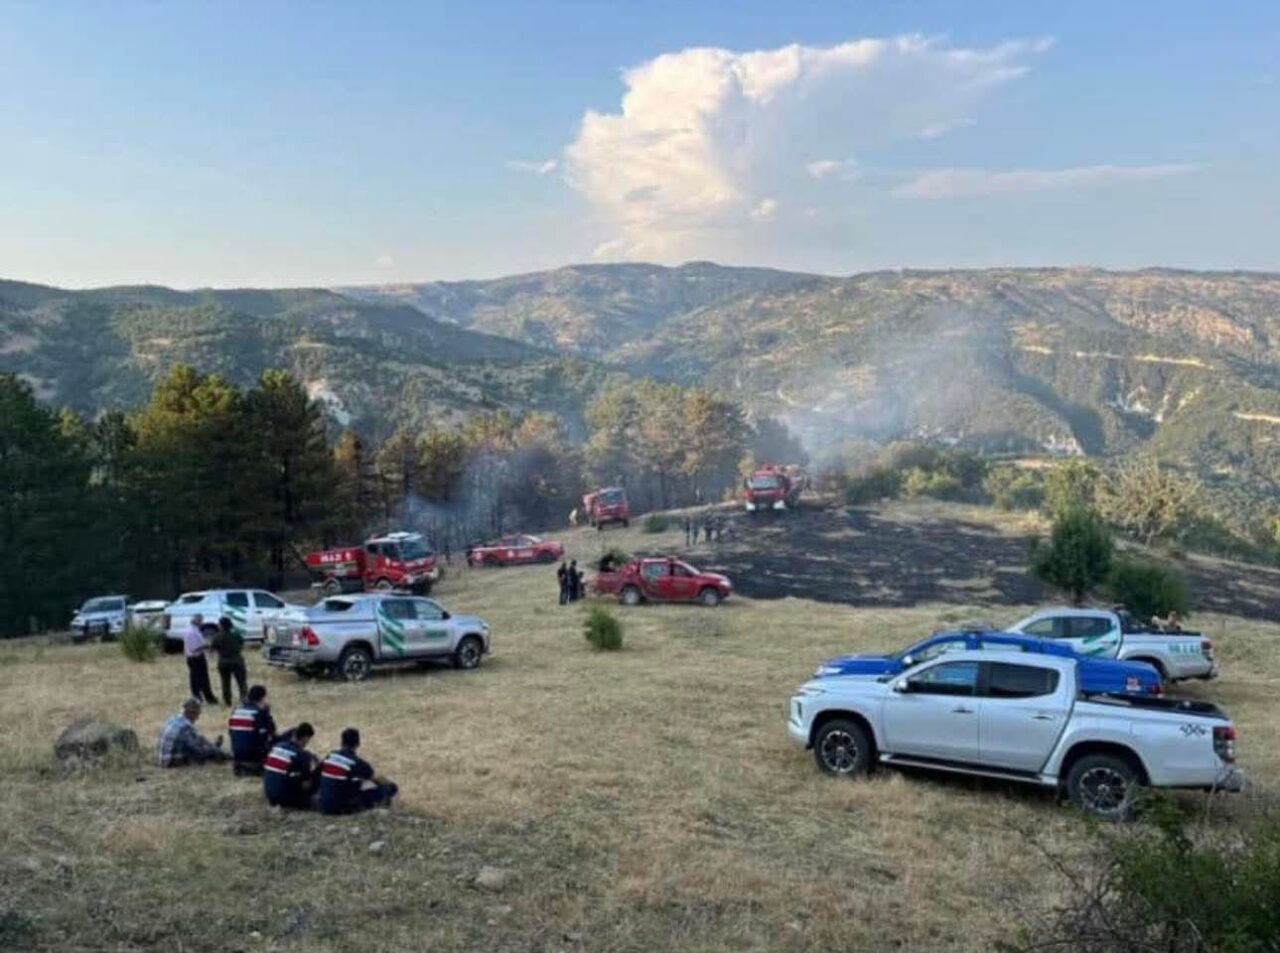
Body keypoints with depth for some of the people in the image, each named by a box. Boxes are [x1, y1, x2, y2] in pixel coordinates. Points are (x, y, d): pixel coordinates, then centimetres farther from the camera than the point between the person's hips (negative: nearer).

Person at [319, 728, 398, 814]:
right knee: (391, 788, -5)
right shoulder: (357, 763, -14)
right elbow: (378, 780, -1)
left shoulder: (329, 756, 4)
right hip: (343, 808, -6)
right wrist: (390, 784, 21)